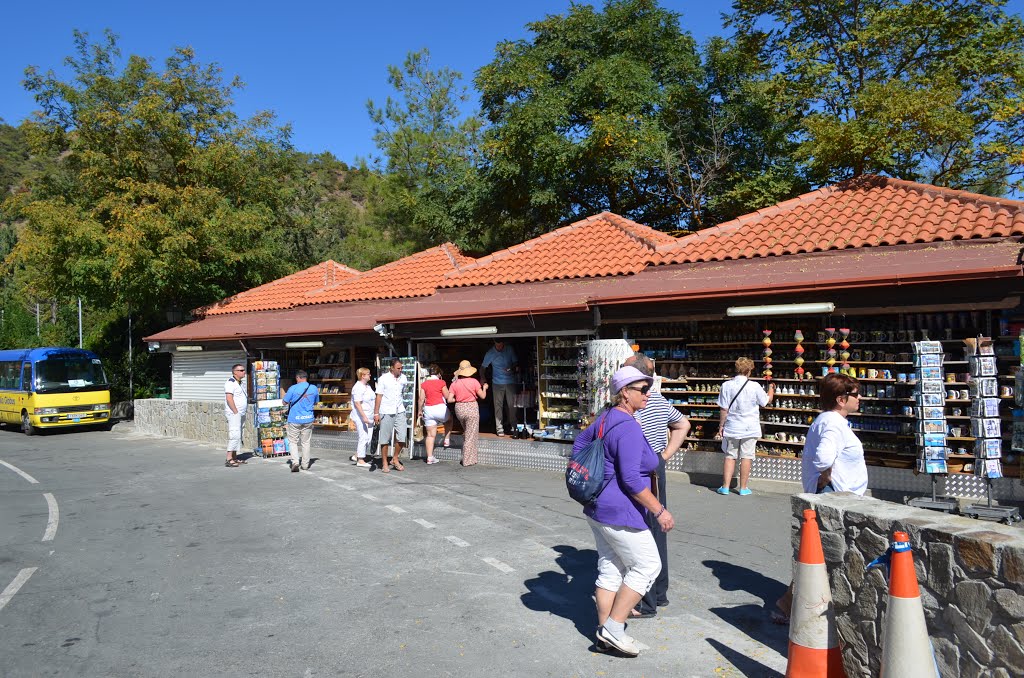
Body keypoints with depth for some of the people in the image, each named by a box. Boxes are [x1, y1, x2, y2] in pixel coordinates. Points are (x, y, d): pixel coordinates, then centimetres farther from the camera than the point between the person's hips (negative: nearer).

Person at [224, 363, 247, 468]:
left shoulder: (241, 383, 17)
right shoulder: (230, 383, -12)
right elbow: (229, 398, -20)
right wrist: (236, 412, -20)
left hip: (240, 414, 10)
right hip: (233, 413, -10)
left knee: (238, 436, 11)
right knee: (235, 435, -15)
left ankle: (235, 458, 17)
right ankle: (229, 460, -15)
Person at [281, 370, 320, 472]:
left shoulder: (293, 388, -11)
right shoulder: (314, 388, 0)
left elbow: (285, 402, -1)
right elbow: (316, 403, 13)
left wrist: (284, 396, 19)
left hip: (294, 419, -3)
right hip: (308, 419, 3)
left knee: (293, 441, 7)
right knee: (306, 442, 12)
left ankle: (295, 462, -8)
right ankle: (305, 464, 16)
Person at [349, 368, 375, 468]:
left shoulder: (368, 386, 15)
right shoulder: (358, 387, -14)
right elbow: (357, 403, -20)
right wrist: (364, 416, -24)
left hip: (368, 416, 9)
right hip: (361, 417, -9)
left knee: (368, 437, 10)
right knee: (363, 437, -5)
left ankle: (356, 456, 22)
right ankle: (360, 460, 4)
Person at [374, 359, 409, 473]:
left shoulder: (403, 378, 7)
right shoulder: (383, 378, -5)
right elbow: (379, 396, -5)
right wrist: (376, 413, -8)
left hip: (400, 411, 4)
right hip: (386, 412, -4)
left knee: (402, 437, -1)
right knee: (385, 439, 3)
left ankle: (395, 459, 19)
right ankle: (384, 463, 14)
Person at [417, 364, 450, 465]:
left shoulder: (424, 384, 5)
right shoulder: (441, 382, -4)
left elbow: (421, 399, 4)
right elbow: (447, 396, 0)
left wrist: (420, 411, 15)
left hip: (428, 409, 3)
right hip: (440, 407, -3)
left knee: (430, 435, 5)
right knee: (448, 421, 31)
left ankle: (430, 457, 4)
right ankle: (446, 440, 24)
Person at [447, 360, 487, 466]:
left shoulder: (455, 383, -2)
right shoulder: (474, 381, -9)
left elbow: (449, 399, -6)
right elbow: (482, 396, -5)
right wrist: (484, 388, 14)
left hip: (459, 408, 4)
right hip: (471, 408, -4)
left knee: (466, 432, 25)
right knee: (470, 436, 2)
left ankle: (466, 457, 28)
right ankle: (468, 460, 4)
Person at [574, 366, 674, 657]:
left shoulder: (606, 417, 8)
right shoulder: (628, 428, -22)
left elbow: (579, 442, 20)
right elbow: (630, 479, -25)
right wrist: (660, 510, -18)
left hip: (598, 508, 10)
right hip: (618, 512, -10)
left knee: (610, 569, 16)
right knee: (647, 566, 4)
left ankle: (604, 636, 24)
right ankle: (613, 628, 6)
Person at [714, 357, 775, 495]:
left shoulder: (726, 385, -7)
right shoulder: (754, 386, -10)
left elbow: (723, 409, -5)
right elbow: (767, 401, 7)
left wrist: (721, 427, 4)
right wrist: (771, 389, 26)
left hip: (732, 427, 2)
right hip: (750, 429, -2)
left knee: (730, 456, 10)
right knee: (746, 457, 7)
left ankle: (725, 487, 10)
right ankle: (743, 488, 13)